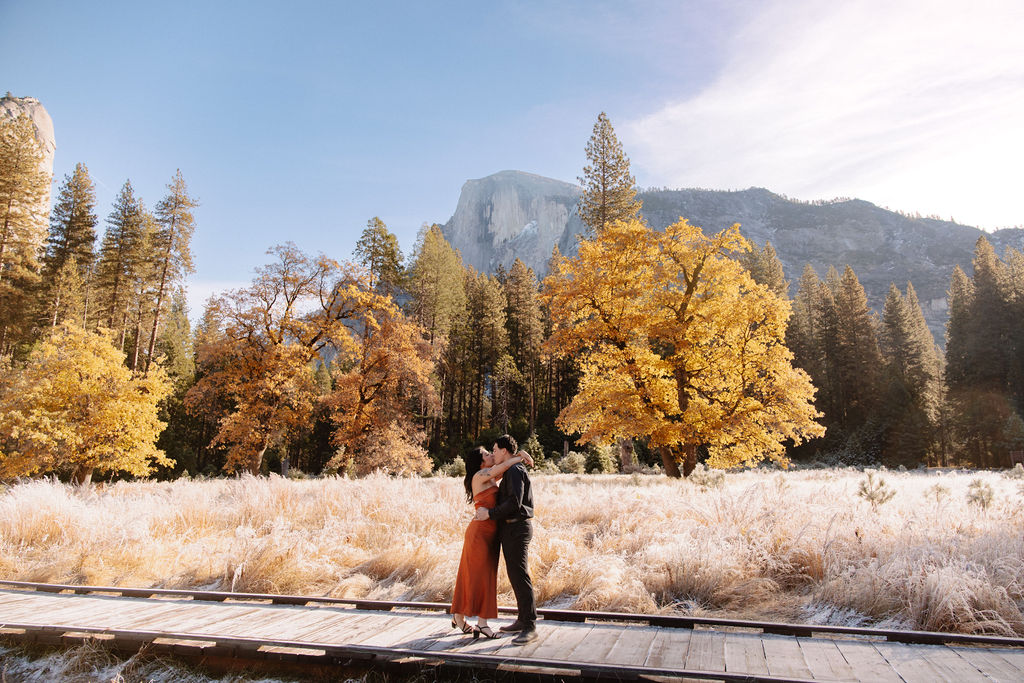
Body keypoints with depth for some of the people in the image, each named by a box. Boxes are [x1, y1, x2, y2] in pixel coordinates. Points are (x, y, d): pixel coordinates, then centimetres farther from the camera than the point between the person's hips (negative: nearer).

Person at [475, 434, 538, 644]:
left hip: (516, 529, -11)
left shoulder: (515, 471, -15)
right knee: (515, 574, 15)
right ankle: (523, 620, 24)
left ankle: (530, 627, -9)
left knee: (519, 575, -11)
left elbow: (514, 502, -25)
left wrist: (490, 513, -17)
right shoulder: (511, 472, 18)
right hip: (511, 529, 11)